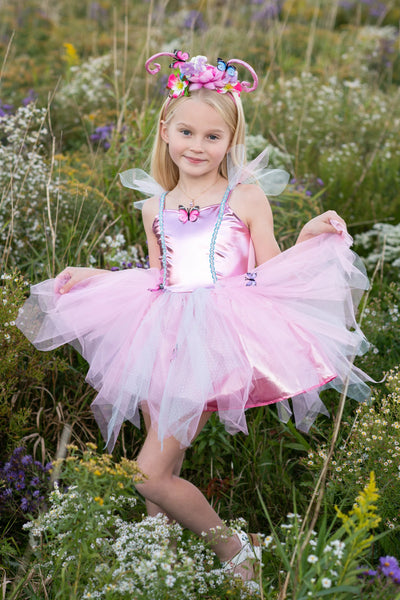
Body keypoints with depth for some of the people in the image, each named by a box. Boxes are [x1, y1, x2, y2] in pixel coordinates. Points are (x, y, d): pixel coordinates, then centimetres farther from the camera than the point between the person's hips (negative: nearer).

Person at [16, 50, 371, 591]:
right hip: (167, 338, 5)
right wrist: (91, 275, 19)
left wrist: (309, 239, -12)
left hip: (221, 340, -5)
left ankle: (232, 547, 10)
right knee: (163, 465, 5)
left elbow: (268, 272, 3)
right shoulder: (156, 207, 12)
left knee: (152, 474, -11)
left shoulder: (247, 195, 1)